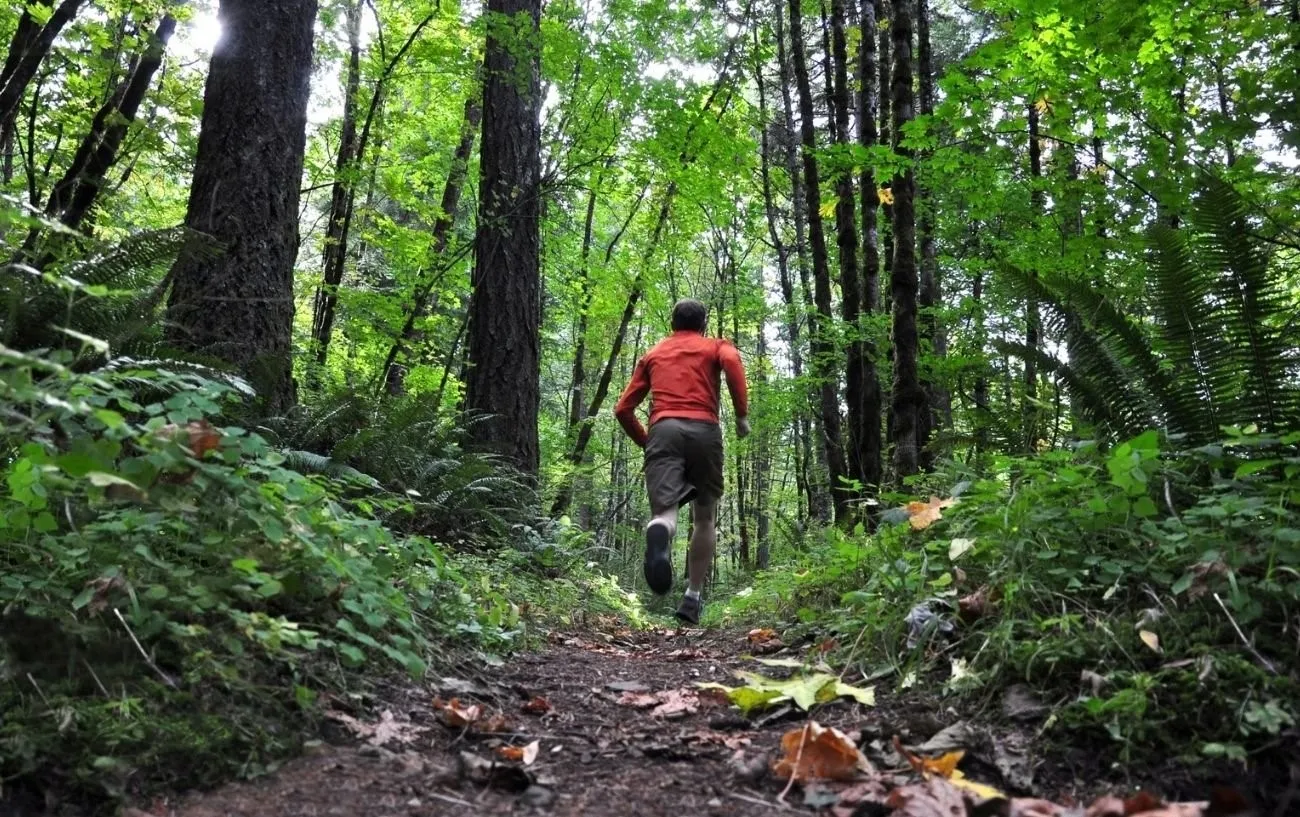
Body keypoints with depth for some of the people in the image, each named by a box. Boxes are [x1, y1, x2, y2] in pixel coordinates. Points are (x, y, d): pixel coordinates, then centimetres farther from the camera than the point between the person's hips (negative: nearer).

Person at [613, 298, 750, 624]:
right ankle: (692, 598, 13)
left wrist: (644, 441, 34)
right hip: (704, 430, -1)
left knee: (665, 511, -14)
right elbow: (732, 361, -6)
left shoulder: (652, 354, 28)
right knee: (705, 517, 16)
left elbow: (623, 409, 22)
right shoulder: (716, 346, 21)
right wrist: (742, 414, -2)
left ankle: (659, 533, -52)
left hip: (662, 430, 1)